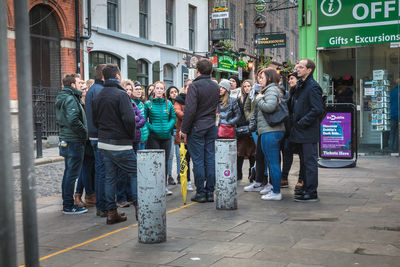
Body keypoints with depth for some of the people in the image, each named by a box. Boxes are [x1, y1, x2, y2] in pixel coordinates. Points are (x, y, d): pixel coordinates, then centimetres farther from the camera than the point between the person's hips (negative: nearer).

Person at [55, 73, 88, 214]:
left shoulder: (61, 98, 15)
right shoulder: (71, 99, -15)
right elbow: (73, 120, -27)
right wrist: (84, 132, -14)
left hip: (65, 140, 10)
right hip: (74, 141, -10)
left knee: (68, 173, 16)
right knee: (72, 174, -4)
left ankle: (67, 203, 24)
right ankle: (69, 206, 2)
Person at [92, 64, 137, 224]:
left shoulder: (97, 97, 10)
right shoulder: (120, 94, -14)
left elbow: (95, 120, 16)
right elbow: (129, 119, -21)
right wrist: (131, 135, -5)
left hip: (103, 143, 7)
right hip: (120, 144, -7)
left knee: (110, 177, 11)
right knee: (135, 173, 5)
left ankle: (111, 212, 14)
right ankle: (139, 208, 2)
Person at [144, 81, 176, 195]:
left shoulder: (168, 103, 7)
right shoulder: (148, 104, 0)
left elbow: (173, 117, 11)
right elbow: (144, 119, 0)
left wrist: (168, 127, -5)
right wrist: (152, 128, -12)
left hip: (166, 136, 3)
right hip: (153, 137, -3)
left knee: (165, 161, 8)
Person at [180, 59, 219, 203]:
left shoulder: (194, 86, -11)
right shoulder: (216, 86, 9)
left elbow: (190, 109, -16)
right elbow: (216, 107, 12)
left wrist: (184, 129, -10)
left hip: (196, 128, -5)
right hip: (212, 127, 6)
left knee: (198, 161, 0)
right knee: (210, 160, 8)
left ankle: (200, 193, 4)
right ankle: (210, 192, 12)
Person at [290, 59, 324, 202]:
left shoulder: (313, 87, -14)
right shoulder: (301, 85, 15)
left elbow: (317, 110, -21)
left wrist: (301, 123, -18)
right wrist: (294, 120, 11)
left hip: (309, 132, -10)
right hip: (301, 132, 10)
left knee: (310, 162, -4)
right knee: (304, 161, 16)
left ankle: (311, 193, 2)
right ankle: (306, 189, 25)